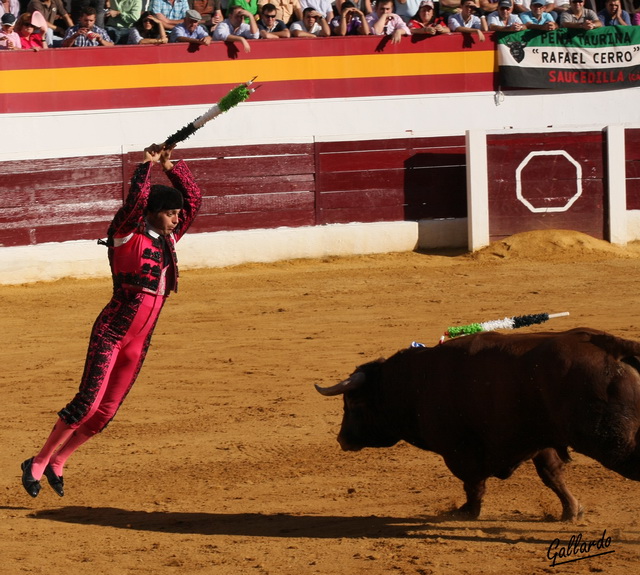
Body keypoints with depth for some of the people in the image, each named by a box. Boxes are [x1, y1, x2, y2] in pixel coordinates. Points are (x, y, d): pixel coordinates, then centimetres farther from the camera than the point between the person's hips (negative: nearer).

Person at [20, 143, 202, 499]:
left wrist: (170, 166, 3)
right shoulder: (126, 236, -7)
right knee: (88, 401, -14)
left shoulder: (168, 240, 11)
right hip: (111, 332, -7)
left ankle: (57, 464, 19)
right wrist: (148, 165, -13)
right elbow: (138, 198, -24)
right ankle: (38, 464, -5)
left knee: (106, 411, 6)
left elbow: (194, 197, 13)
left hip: (139, 342, 7)